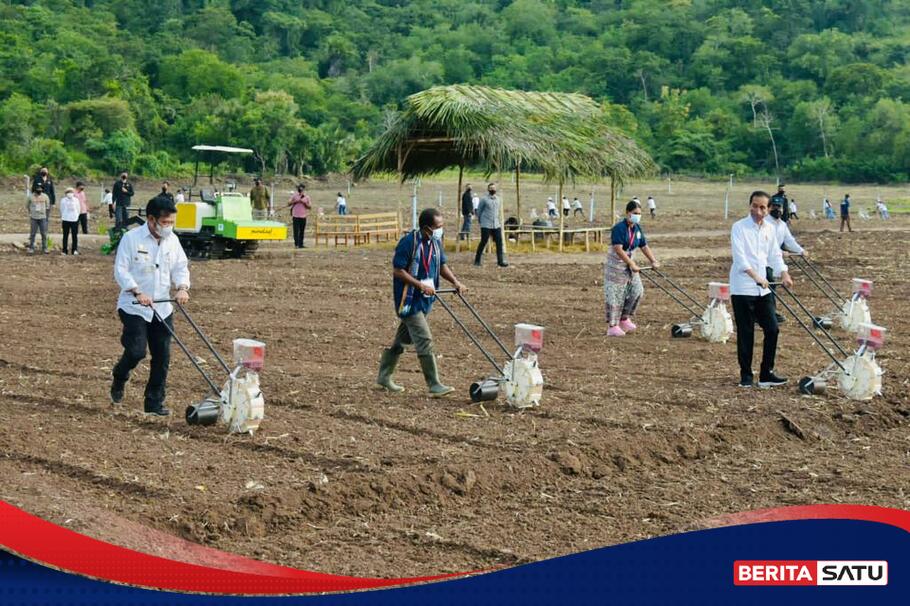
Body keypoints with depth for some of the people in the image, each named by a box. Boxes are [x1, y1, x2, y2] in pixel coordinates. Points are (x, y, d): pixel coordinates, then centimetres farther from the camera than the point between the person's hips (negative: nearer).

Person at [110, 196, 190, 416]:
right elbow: (121, 270, -12)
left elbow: (180, 267, 11)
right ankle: (119, 380, 20)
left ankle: (155, 402, 13)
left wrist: (182, 287, -9)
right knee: (136, 351, -13)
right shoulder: (132, 238, -10)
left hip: (162, 308, 5)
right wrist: (137, 292, -24)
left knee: (162, 357, 3)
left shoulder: (172, 240, 6)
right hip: (133, 307, -5)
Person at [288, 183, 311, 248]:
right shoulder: (294, 196, 5)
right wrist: (295, 201, -11)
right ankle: (296, 244, -5)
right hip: (296, 216, -2)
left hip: (303, 217, 2)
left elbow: (310, 206, 4)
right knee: (296, 231, -6)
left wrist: (304, 203, -10)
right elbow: (289, 204, 3)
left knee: (302, 231, 4)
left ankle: (301, 244, 10)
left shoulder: (306, 197, 8)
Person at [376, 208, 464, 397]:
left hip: (424, 300, 8)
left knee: (402, 339, 17)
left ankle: (384, 377, 29)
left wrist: (455, 282, -3)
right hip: (409, 299, -8)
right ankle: (434, 386, -10)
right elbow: (397, 270, -19)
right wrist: (421, 285, -24)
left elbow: (442, 265, 14)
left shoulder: (435, 242, 5)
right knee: (425, 340, -11)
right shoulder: (409, 242, -20)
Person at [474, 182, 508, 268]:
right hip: (486, 225, -5)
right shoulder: (484, 199, -5)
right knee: (483, 242, -2)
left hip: (496, 225, 5)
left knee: (499, 242, -2)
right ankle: (477, 260, 11)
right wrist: (480, 221, 11)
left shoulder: (497, 199, 12)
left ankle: (500, 261, 1)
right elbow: (479, 210, 5)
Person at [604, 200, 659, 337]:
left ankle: (625, 319, 22)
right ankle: (612, 326, -1)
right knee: (615, 296, -6)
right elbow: (618, 249, -28)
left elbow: (644, 246, 10)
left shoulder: (637, 228, 4)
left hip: (629, 264, 8)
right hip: (616, 265, -8)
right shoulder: (619, 228, -21)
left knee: (637, 291, 7)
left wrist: (653, 261, -1)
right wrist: (632, 264, -32)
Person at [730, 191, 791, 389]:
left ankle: (766, 374, 12)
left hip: (763, 288, 6)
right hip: (742, 289, -6)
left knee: (772, 329, 3)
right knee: (745, 333, -1)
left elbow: (775, 255, 14)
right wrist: (755, 276, -32)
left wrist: (784, 273, -5)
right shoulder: (739, 227, -8)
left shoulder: (770, 229, 10)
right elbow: (739, 256, -19)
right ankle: (746, 375, 10)